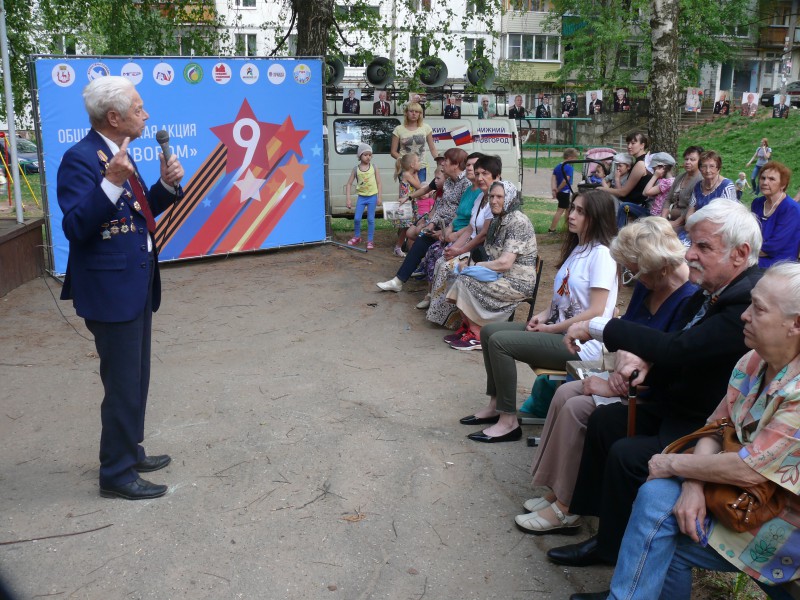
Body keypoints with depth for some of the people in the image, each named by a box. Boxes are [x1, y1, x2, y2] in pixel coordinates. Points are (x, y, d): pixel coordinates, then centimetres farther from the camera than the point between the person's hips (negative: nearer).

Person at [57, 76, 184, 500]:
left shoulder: (117, 155, 11)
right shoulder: (81, 158, -18)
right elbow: (75, 227, -26)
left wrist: (167, 185, 2)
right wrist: (111, 183, -37)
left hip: (137, 286, 10)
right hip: (111, 290, -10)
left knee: (136, 380, 19)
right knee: (123, 386, -1)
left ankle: (130, 453, 34)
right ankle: (117, 474, 13)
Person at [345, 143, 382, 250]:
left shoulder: (374, 168, -2)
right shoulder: (356, 169, -2)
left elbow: (379, 183, 1)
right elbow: (349, 184, 1)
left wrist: (379, 197, -5)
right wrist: (348, 199, -5)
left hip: (372, 197, -1)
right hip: (361, 197, 1)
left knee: (370, 219, 1)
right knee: (357, 218, 0)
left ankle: (370, 240, 11)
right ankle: (357, 237, 23)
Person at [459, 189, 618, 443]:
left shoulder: (601, 253, -16)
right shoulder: (577, 247, 13)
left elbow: (596, 312, -21)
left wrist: (551, 328, -15)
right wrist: (544, 315, 1)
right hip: (558, 329, 10)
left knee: (500, 341, -20)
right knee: (490, 331, 5)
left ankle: (509, 421, -10)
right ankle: (496, 405, 12)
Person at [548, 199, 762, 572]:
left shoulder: (751, 303, -28)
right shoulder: (712, 290, 2)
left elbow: (678, 349, -34)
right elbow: (677, 348, 11)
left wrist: (597, 327, -25)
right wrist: (643, 360, -12)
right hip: (678, 408, 10)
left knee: (626, 455, -22)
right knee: (603, 420, 6)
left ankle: (617, 552, 4)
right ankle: (605, 532, 16)